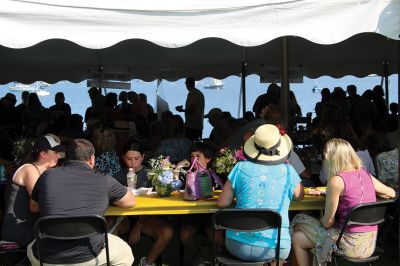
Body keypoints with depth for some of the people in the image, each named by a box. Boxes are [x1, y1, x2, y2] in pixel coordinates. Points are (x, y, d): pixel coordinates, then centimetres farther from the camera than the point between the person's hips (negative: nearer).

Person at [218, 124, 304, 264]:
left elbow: (222, 203, 1)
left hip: (238, 247, 0)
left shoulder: (241, 168, -5)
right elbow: (299, 196, 17)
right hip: (275, 248, 0)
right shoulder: (287, 171, -3)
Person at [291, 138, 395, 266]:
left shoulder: (336, 180, -18)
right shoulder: (364, 174, 2)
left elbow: (328, 222, -12)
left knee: (297, 238, 8)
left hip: (352, 245, -8)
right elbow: (391, 193, 18)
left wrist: (320, 221, 10)